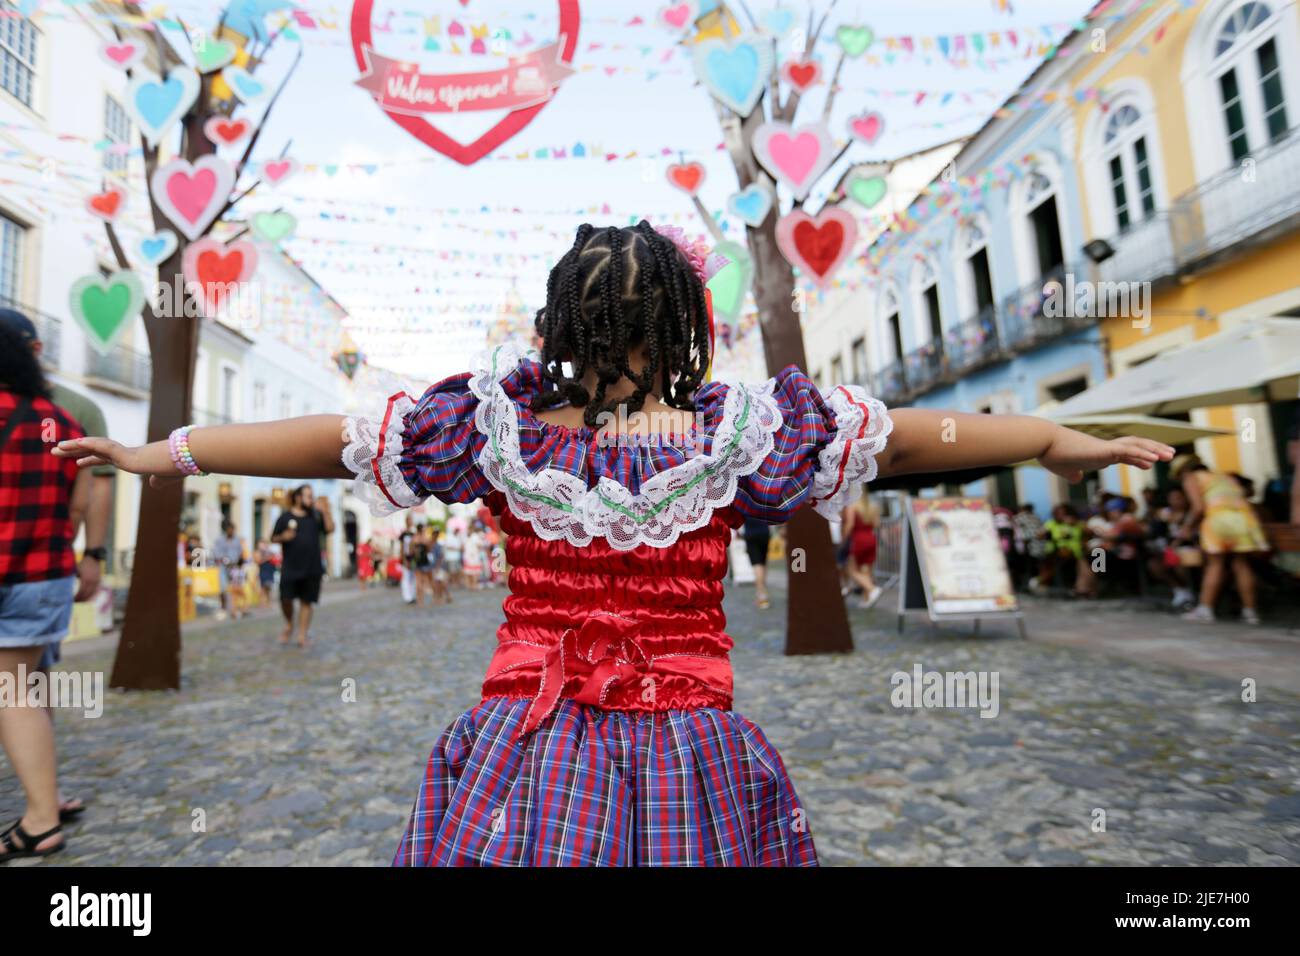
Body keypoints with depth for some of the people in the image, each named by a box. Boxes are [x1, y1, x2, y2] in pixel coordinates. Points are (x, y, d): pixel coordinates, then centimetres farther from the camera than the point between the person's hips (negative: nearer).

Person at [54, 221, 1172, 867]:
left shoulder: (502, 422, -8)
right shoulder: (733, 433, -10)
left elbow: (332, 436, 1)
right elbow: (916, 433, -1)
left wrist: (164, 452, 17)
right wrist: (1066, 441, 14)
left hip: (523, 743, 1)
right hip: (687, 748, 0)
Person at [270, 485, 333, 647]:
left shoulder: (316, 515, 8)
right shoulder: (285, 517, 3)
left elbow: (330, 530, -3)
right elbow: (274, 538, 8)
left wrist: (326, 511, -12)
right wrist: (283, 537, -13)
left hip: (312, 568, 1)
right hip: (290, 568, -1)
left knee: (306, 602, 4)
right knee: (286, 598, -4)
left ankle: (302, 635, 10)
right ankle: (289, 624, 26)